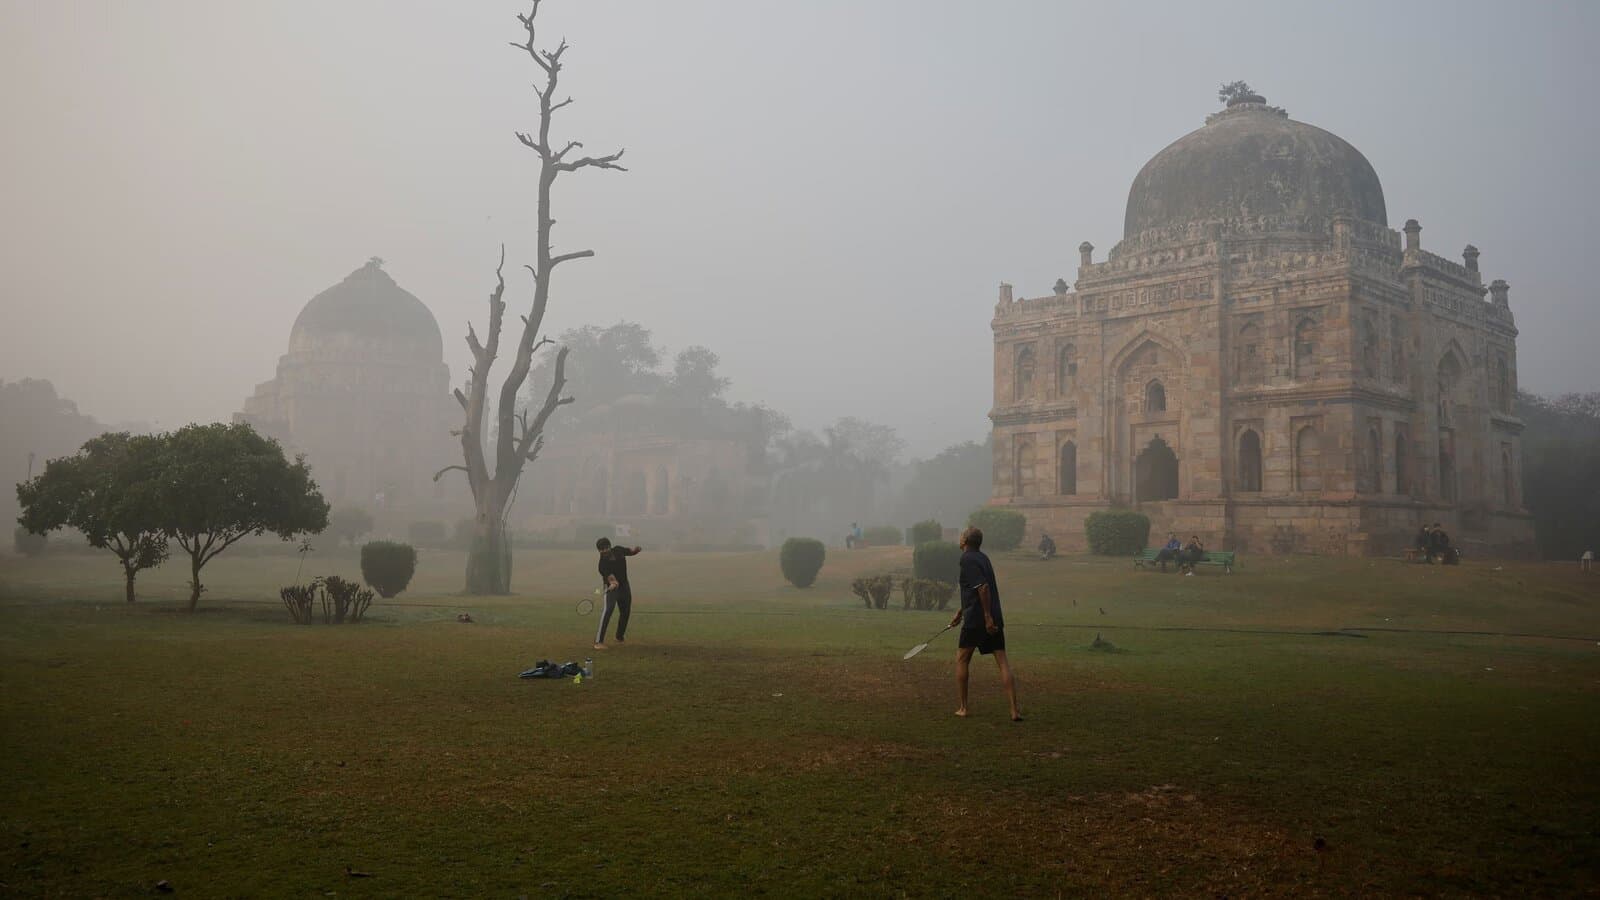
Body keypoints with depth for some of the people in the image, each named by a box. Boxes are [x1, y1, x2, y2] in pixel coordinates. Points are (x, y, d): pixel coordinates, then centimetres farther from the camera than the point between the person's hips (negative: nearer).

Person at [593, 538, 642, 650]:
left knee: (625, 612, 15)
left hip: (624, 587, 6)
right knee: (608, 609, -27)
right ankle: (599, 641, -31)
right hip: (612, 588, -6)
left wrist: (636, 550, -14)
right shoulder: (603, 564, -24)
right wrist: (613, 583, -59)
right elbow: (611, 577, -36)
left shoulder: (619, 550, -8)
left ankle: (619, 637, 38)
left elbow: (631, 552, 9)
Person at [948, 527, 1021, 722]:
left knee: (961, 660, 9)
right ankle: (1014, 710, -6)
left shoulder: (967, 559, -9)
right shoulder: (983, 558, 18)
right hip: (995, 619, 7)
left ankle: (963, 708, 11)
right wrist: (961, 611, 33)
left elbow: (983, 587, -20)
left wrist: (987, 617, -22)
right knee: (1003, 662, 1)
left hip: (975, 620, -7)